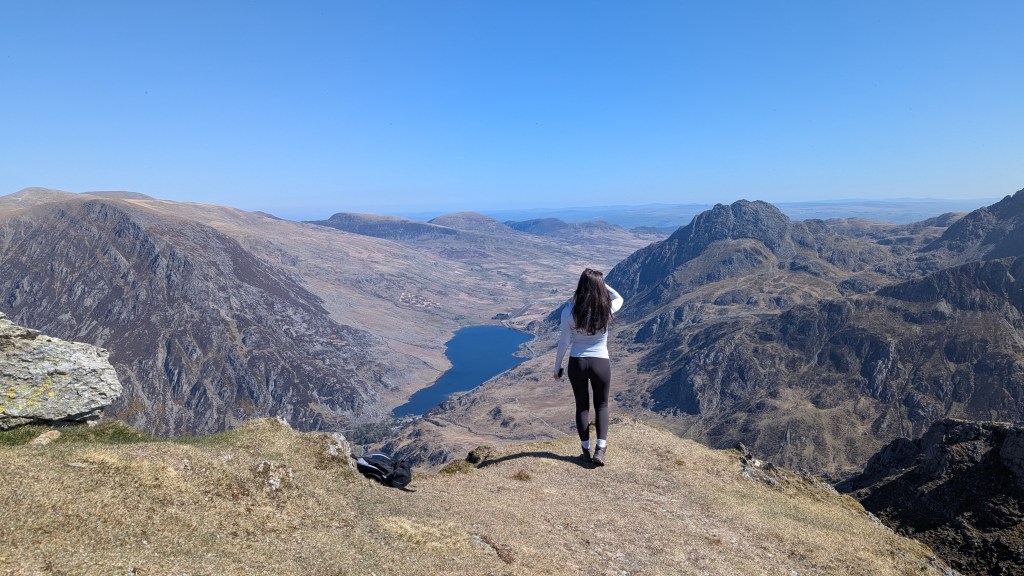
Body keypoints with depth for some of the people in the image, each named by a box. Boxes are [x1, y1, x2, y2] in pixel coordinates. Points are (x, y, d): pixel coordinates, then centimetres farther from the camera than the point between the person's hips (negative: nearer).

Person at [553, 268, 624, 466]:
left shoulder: (569, 311, -14)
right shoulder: (607, 309, -12)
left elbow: (564, 342, -7)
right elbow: (619, 299, 13)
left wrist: (557, 366, 6)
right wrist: (602, 283, 3)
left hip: (577, 363, 0)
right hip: (601, 363, 0)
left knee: (582, 406, 16)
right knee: (602, 405, 18)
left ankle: (586, 451, 22)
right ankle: (600, 449, 6)